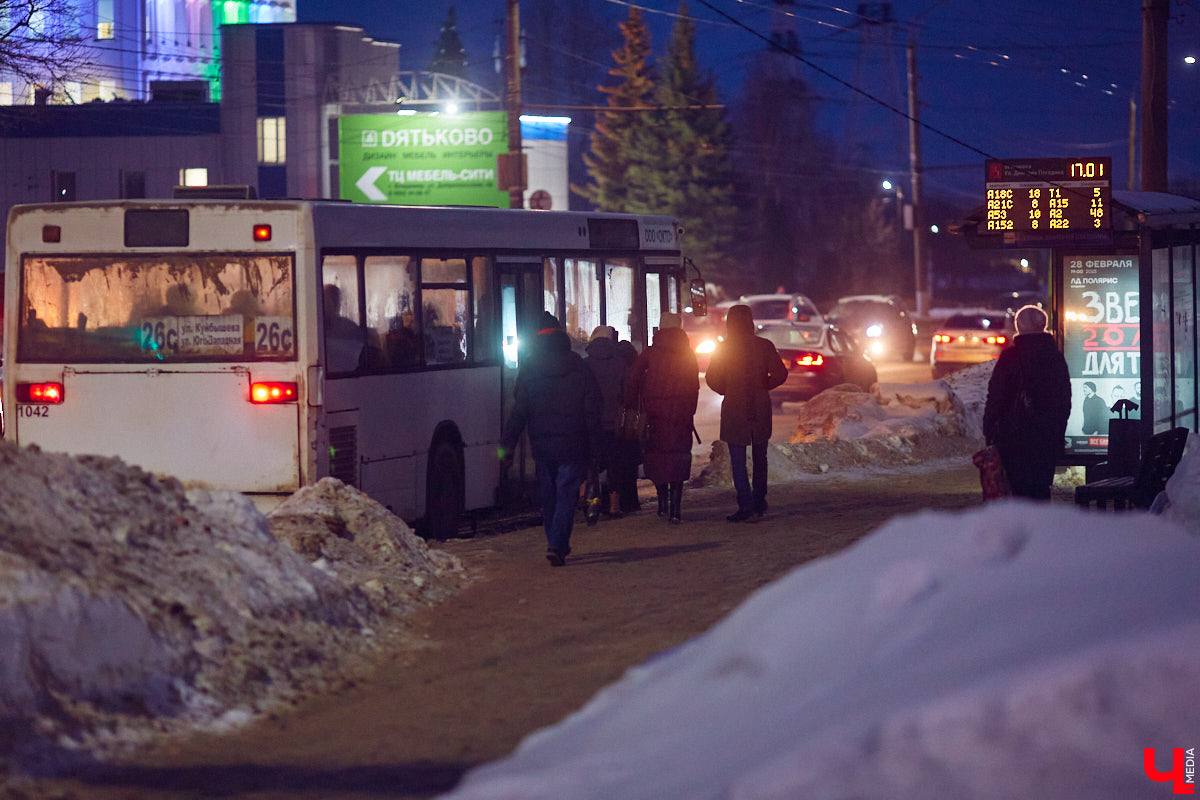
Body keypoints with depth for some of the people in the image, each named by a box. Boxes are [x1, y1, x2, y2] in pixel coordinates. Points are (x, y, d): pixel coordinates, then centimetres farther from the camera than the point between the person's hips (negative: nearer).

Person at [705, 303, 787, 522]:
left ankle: (746, 506, -12)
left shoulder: (723, 349, -5)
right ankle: (759, 502, 24)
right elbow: (780, 374, -3)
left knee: (738, 461, -2)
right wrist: (762, 387, 12)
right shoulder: (764, 346, -1)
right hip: (760, 409, 3)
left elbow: (712, 379, -6)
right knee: (759, 457, 18)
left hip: (734, 409, -3)